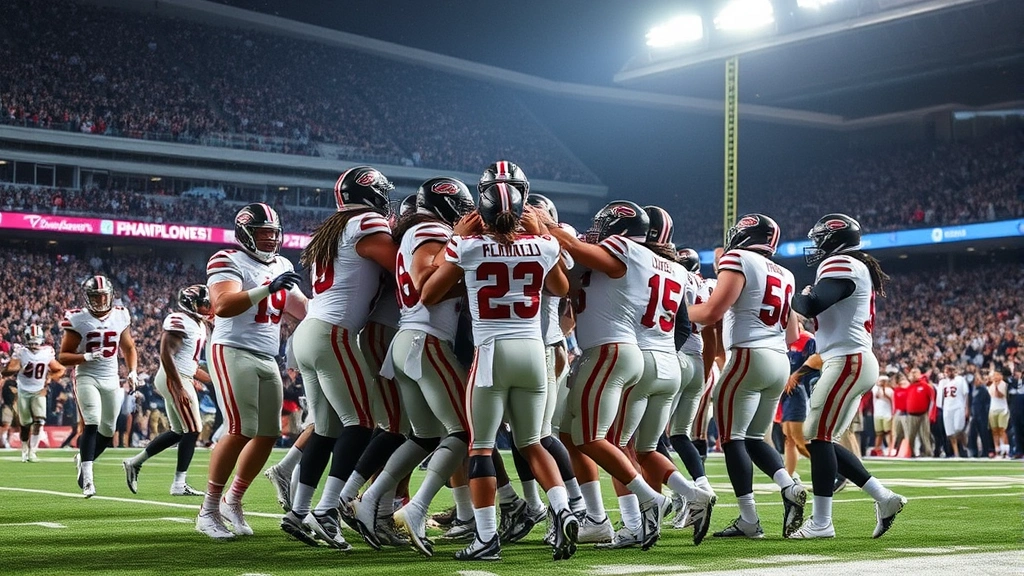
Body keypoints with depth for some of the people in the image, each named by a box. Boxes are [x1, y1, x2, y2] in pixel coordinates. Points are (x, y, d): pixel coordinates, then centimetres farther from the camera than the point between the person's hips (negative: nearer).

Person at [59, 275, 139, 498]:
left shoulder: (120, 317, 3)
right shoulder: (78, 320, -9)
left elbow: (128, 348, 17)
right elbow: (63, 357, -6)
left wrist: (133, 372, 3)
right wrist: (87, 357, -23)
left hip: (112, 379, 5)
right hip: (87, 377, -5)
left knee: (107, 430, 9)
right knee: (92, 424, -20)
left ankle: (83, 460, 37)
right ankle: (87, 479, -21)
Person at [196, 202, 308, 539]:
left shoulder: (282, 267, 16)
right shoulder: (229, 262, -7)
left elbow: (304, 310, 20)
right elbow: (222, 306, -23)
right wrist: (268, 288, -29)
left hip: (268, 359, 8)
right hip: (233, 352, -8)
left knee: (268, 434, 3)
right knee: (241, 431, -16)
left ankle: (233, 501, 20)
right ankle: (209, 511, -6)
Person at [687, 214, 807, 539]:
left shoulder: (739, 259, -4)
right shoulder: (784, 276, 18)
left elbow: (712, 312, -12)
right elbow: (793, 335, 21)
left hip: (750, 357, -8)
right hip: (780, 362, 8)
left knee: (733, 438, -2)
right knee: (753, 437, 17)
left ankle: (749, 520, -7)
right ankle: (790, 488, -4)